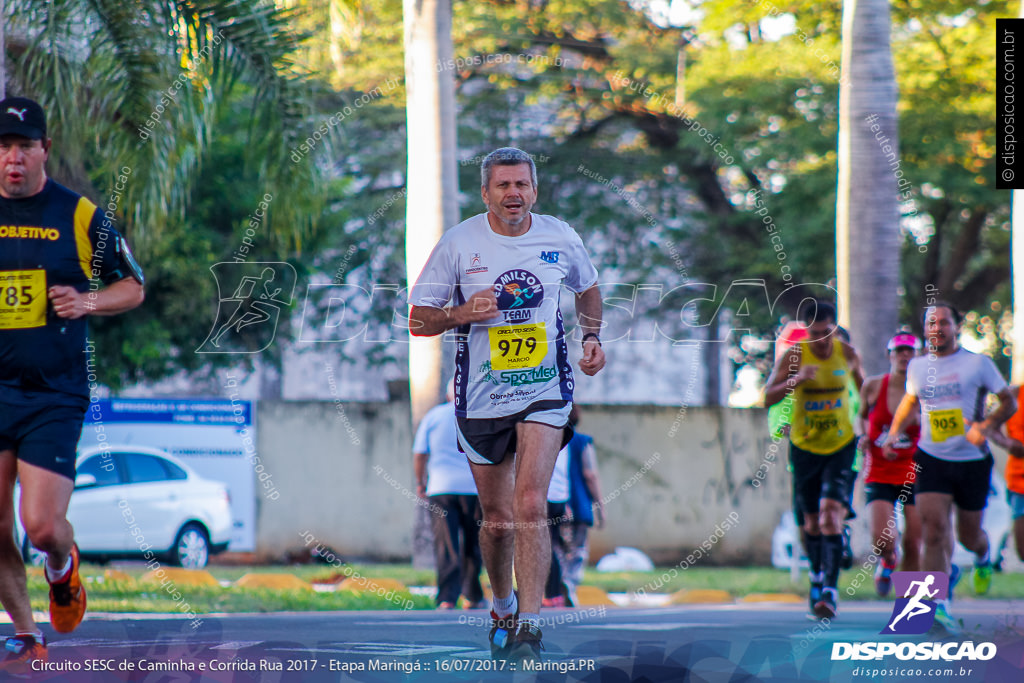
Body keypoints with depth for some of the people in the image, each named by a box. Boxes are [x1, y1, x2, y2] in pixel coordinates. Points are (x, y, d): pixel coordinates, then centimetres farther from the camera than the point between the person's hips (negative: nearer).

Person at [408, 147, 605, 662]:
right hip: (482, 398, 1)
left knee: (531, 506, -18)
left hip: (544, 392, 0)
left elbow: (587, 288, 22)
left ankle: (528, 628, -21)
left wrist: (592, 337, 5)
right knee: (498, 519, 10)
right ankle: (502, 609, 36)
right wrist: (462, 313, -20)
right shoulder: (459, 243, -6)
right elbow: (417, 320, -2)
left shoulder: (560, 238, 0)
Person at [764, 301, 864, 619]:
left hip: (842, 446, -1)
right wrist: (795, 380, -31)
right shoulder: (794, 356, -10)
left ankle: (830, 590, -21)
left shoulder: (848, 354, -4)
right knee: (812, 520, 11)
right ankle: (817, 575, 36)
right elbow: (768, 398, -14)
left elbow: (863, 386, 16)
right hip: (805, 448, 1)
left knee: (832, 514, -17)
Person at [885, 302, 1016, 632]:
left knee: (968, 536, 11)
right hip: (931, 460, 1)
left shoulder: (978, 363, -4)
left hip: (972, 461, -1)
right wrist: (894, 432, 8)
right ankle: (938, 603, -19)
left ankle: (983, 556, 49)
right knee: (934, 531, -16)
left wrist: (986, 426, -18)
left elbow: (1009, 402, 1)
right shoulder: (917, 367, 6)